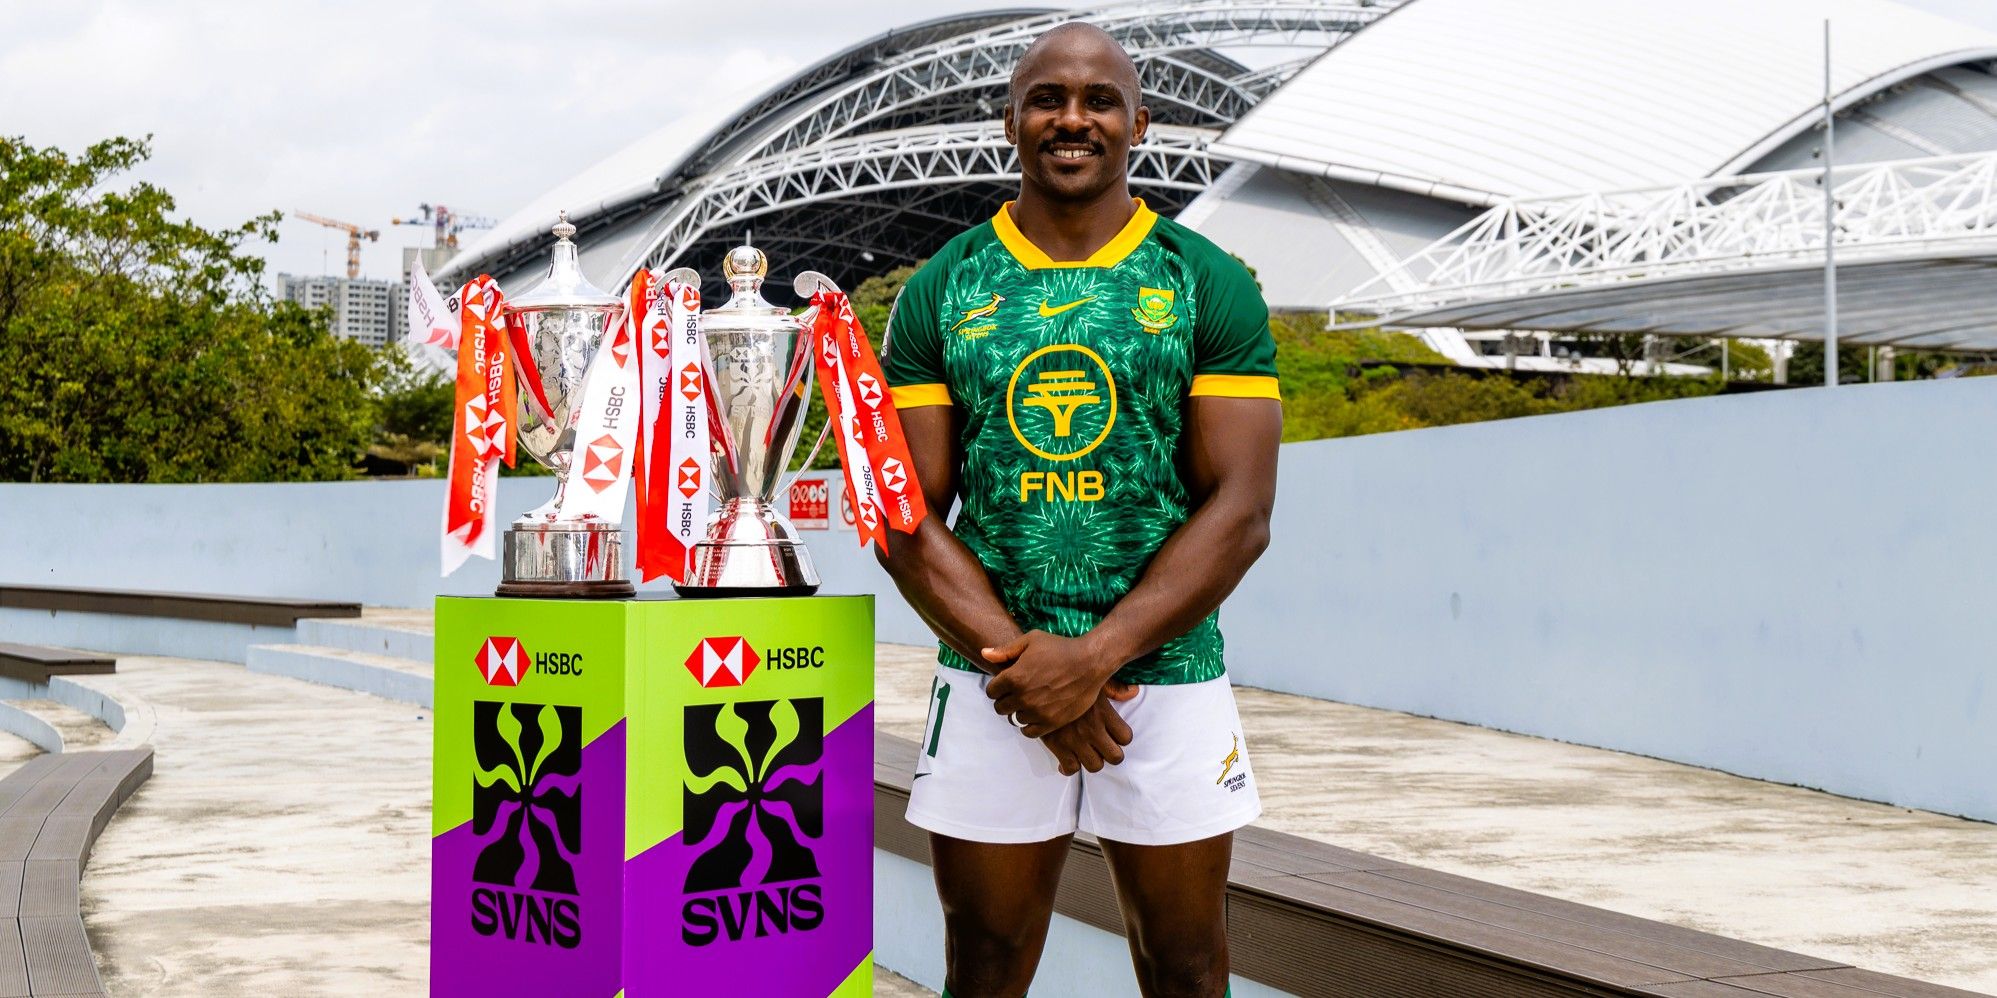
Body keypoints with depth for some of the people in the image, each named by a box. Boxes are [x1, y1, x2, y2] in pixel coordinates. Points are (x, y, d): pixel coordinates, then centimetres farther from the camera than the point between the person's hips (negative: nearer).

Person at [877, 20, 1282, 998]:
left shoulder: (1210, 285, 2)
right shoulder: (940, 292, 4)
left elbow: (1240, 512, -5)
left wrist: (1095, 658, -15)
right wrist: (1021, 667, -13)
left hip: (1166, 677, 0)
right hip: (989, 684, 1)